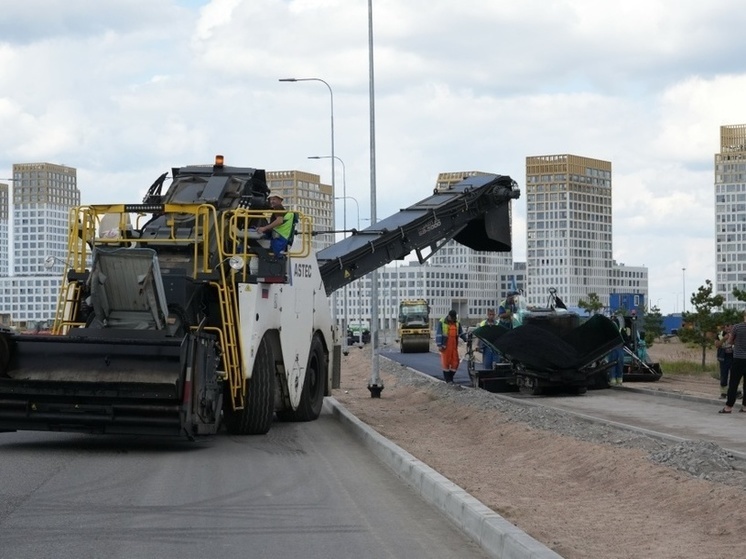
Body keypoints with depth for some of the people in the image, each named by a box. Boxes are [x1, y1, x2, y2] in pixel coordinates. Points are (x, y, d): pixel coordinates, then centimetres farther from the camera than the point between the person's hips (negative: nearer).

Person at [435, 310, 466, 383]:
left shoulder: (457, 323, 10)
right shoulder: (442, 322, -5)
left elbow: (461, 333, 18)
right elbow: (438, 334, -6)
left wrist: (466, 340, 6)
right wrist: (439, 345, -12)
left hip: (454, 345, 4)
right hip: (445, 345, -4)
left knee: (455, 362, 1)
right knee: (446, 362, -2)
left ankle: (451, 377, 14)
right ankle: (447, 379, 7)